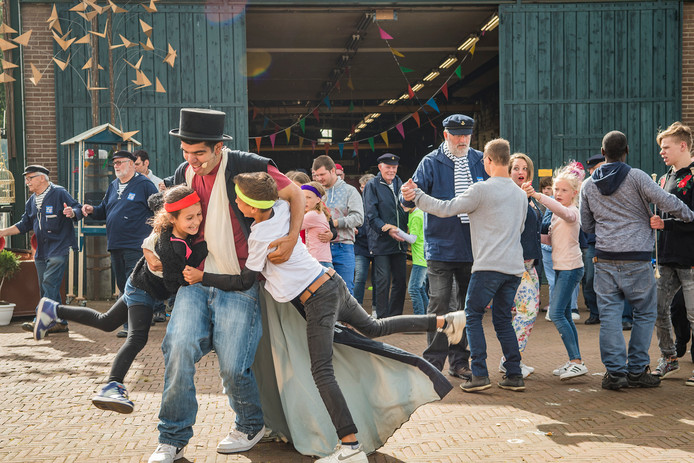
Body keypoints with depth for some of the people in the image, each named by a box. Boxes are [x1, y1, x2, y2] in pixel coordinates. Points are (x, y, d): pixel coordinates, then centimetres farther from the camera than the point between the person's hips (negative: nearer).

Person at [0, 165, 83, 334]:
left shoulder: (59, 193, -5)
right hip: (41, 251, 8)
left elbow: (78, 209, -7)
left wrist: (72, 213, -30)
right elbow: (24, 224, 21)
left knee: (49, 285, -15)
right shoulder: (32, 201, 17)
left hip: (58, 248, -8)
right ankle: (59, 323, 14)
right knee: (45, 288, 8)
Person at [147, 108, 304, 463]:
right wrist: (150, 246, 8)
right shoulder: (184, 174, 7)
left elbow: (295, 194, -1)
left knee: (233, 367, -5)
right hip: (195, 280, 5)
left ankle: (251, 426, 27)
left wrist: (293, 236, -14)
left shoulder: (246, 167, -10)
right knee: (179, 349, -13)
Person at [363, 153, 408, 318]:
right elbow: (370, 216, -10)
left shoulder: (399, 183, 15)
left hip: (399, 242, 6)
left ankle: (395, 316, 19)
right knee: (383, 281, -6)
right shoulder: (372, 185, -4)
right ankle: (383, 318, 1)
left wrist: (404, 231, 10)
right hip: (381, 242, -6)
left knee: (400, 280, 9)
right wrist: (387, 229, -20)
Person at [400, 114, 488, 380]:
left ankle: (459, 361, 20)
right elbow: (410, 201, -8)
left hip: (473, 246, 4)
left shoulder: (480, 161, 8)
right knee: (439, 304, -5)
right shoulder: (431, 163, -2)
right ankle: (434, 361, 5)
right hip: (441, 247, -3)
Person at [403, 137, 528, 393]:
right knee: (503, 319, 14)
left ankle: (479, 374, -4)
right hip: (514, 267, 6)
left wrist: (416, 196, 2)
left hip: (489, 266, -6)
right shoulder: (521, 194, 14)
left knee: (473, 316, 3)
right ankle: (514, 375, 11)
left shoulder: (481, 190, -8)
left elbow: (446, 209, -9)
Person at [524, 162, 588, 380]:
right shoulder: (558, 213, 16)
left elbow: (559, 208, -37)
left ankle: (577, 362, -15)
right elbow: (552, 237, 22)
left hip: (570, 268, -10)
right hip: (561, 267, 10)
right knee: (564, 314, 11)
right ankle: (574, 361, 17)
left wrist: (537, 195, -47)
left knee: (556, 313, -16)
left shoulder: (571, 211, -13)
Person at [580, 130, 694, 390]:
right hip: (636, 257, -3)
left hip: (604, 257, 3)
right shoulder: (636, 177, -6)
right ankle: (636, 370, 9)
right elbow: (667, 202, -12)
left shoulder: (588, 185, 7)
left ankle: (614, 371, 2)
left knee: (609, 314, 4)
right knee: (645, 313, 9)